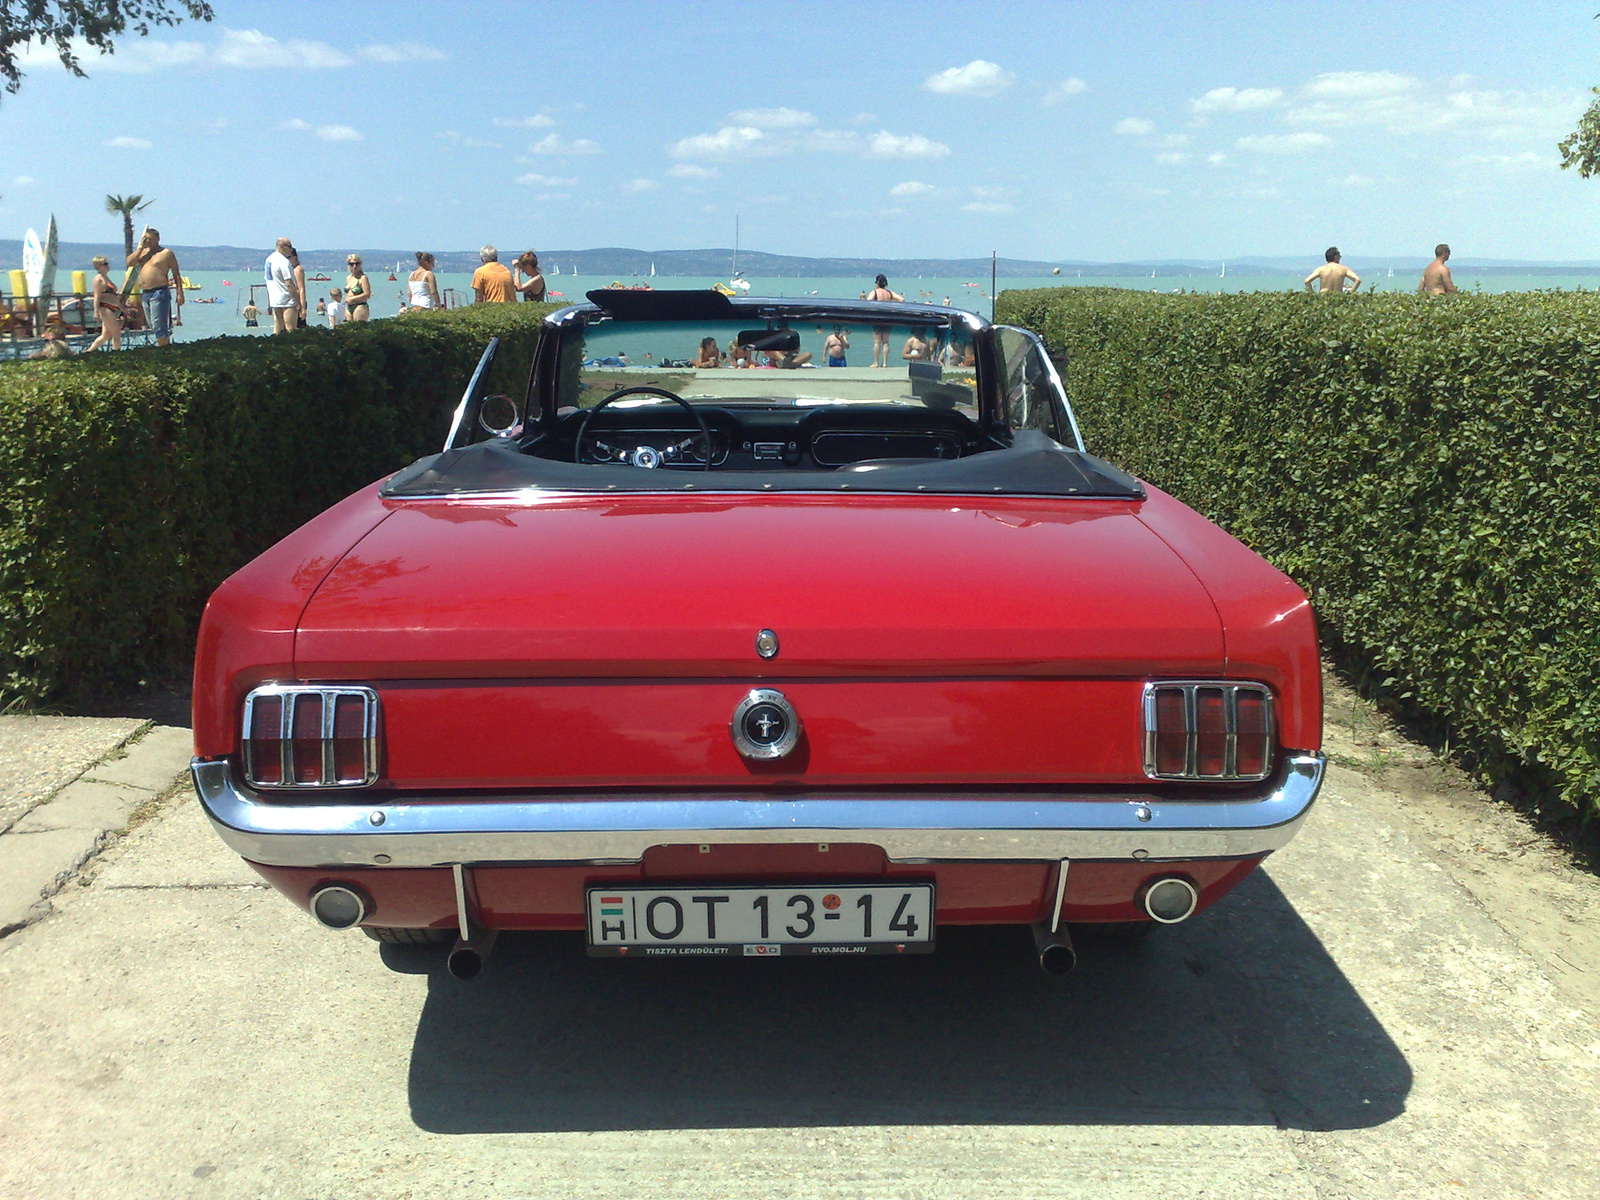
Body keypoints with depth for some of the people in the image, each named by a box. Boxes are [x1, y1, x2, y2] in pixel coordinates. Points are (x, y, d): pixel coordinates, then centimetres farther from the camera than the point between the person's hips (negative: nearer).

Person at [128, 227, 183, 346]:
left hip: (159, 293, -7)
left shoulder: (166, 253, 0)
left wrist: (179, 293, -9)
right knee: (152, 326, 10)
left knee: (158, 326, -13)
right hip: (144, 294, 7)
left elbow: (176, 275, -2)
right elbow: (129, 262, 4)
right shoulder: (142, 252, 18)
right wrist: (140, 247, 2)